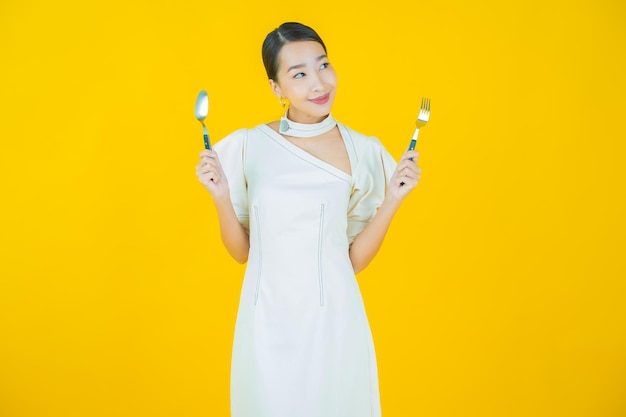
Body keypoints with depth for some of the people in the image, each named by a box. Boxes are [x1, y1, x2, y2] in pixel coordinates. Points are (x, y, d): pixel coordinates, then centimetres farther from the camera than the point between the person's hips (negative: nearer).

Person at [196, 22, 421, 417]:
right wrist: (221, 196, -10)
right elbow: (241, 251, 4)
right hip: (267, 320, 0)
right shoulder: (247, 146, -2)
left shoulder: (362, 152, -2)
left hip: (332, 318, 0)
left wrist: (392, 199, -9)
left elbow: (354, 260, 1)